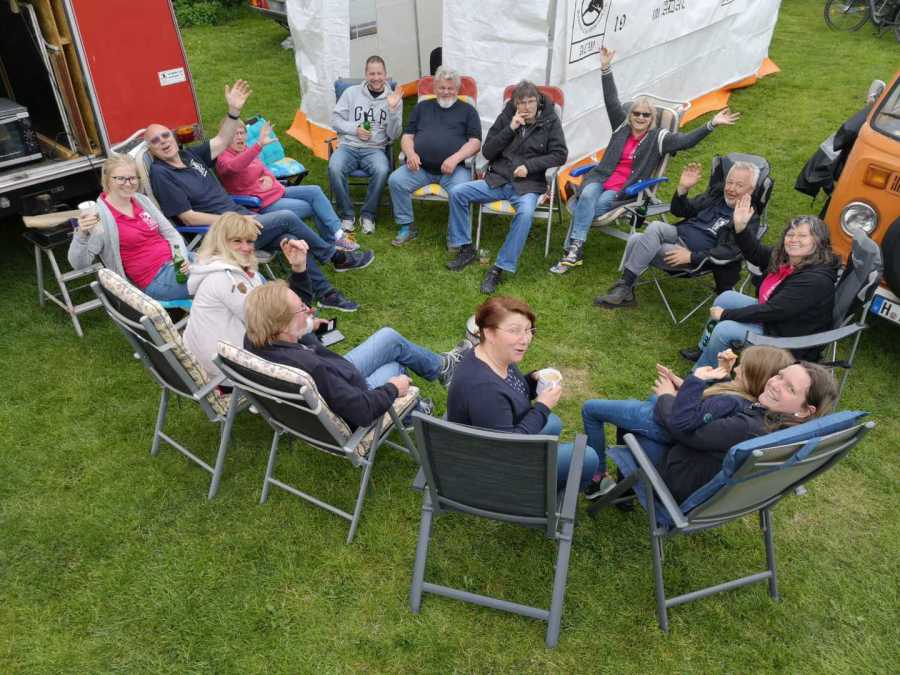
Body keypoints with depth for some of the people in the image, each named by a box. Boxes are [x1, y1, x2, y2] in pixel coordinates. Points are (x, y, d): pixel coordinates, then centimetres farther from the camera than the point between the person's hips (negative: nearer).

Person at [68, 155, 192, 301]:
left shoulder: (142, 200, 8)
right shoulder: (100, 216, -10)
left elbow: (171, 233, 13)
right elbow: (79, 264, -13)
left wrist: (183, 257, -7)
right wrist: (81, 235, -33)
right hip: (157, 279, -6)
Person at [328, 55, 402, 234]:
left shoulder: (394, 98, 7)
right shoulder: (352, 92, 9)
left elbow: (393, 135, -1)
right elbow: (336, 119, 9)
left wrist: (392, 109, -14)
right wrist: (355, 129, -7)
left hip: (375, 149, -1)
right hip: (349, 146, 1)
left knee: (382, 170, -35)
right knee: (334, 168, -32)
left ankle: (368, 214, -13)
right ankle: (347, 214, -12)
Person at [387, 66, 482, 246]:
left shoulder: (467, 110, 16)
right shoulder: (422, 107, 24)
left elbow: (475, 142, 5)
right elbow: (407, 136, 19)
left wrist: (455, 158, -14)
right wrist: (410, 153, -5)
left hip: (454, 168, -3)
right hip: (420, 167, 3)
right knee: (395, 180, -22)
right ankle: (407, 227, -7)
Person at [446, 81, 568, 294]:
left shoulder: (550, 121, 2)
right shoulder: (506, 117, 7)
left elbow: (560, 154, -2)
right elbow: (487, 152, 3)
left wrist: (530, 166, -14)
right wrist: (510, 129, -9)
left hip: (529, 183, -3)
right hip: (498, 179, 4)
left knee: (525, 213, -37)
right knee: (457, 193, -13)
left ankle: (500, 268, -29)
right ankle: (465, 248, 1)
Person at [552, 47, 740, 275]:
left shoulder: (658, 138, 5)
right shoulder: (621, 126, 14)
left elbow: (686, 140, -6)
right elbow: (612, 101, 11)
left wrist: (712, 124, -17)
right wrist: (605, 68, 6)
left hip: (625, 189, -2)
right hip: (600, 178, 2)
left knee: (599, 204, -30)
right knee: (587, 195, -32)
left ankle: (572, 248, -23)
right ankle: (575, 249, -35)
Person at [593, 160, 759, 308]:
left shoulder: (749, 219, -3)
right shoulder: (716, 195, 17)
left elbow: (730, 251, -16)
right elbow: (679, 211, 19)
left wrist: (692, 256, -24)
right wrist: (683, 188, -1)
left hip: (695, 256, -6)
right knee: (634, 240, -23)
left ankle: (624, 288, -20)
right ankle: (625, 294, -17)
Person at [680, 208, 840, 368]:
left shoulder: (816, 280, -31)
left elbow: (772, 311, -31)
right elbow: (755, 253, 7)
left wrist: (725, 314, -23)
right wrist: (740, 227, -12)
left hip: (792, 343, -9)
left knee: (725, 329, -20)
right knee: (726, 298, 10)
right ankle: (703, 350, 25)